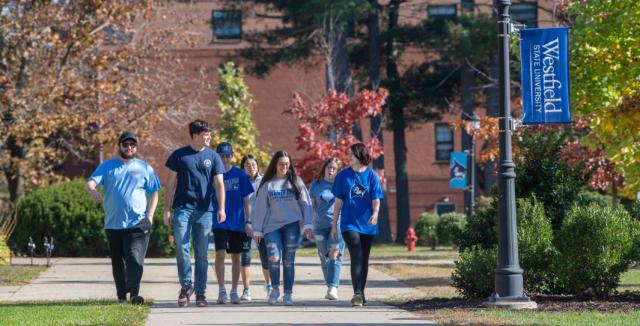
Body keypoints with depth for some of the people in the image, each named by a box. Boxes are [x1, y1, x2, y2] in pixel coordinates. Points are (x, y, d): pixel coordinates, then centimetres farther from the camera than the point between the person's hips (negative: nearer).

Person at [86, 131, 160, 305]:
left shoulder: (145, 168, 9)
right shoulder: (108, 166, 10)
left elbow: (153, 193, 12)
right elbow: (90, 182, -2)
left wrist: (150, 216, -1)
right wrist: (92, 189, -28)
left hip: (137, 223, -2)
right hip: (113, 224, 2)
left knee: (135, 258, -15)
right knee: (117, 261, 8)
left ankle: (134, 293, -21)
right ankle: (122, 295, 15)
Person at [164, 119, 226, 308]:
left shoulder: (213, 157, 8)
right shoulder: (179, 156, 5)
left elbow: (219, 184, 2)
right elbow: (171, 184, 8)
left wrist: (221, 208, -12)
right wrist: (167, 210, 2)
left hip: (204, 210, 1)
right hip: (182, 208, -1)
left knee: (201, 253, 4)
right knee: (181, 247, -12)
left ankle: (200, 292, 10)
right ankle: (186, 286, 2)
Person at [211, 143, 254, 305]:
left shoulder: (240, 174, 2)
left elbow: (246, 200, 4)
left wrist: (248, 222, 0)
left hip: (238, 222, 1)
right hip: (220, 223, -1)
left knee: (236, 257, 7)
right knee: (220, 253, -14)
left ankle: (234, 291, 16)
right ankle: (221, 290, -11)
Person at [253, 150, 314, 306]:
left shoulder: (295, 182, 6)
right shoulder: (267, 185, 6)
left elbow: (305, 203, 5)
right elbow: (260, 208, 7)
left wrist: (308, 224, -4)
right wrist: (257, 230, 5)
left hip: (291, 225, 0)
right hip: (272, 226, 0)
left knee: (289, 260, 0)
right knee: (274, 258, -15)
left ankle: (288, 293, 9)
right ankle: (275, 288, 7)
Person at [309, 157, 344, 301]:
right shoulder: (315, 185, 8)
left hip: (338, 224, -3)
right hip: (320, 226, 3)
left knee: (334, 255, -17)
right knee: (325, 258, 8)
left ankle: (333, 287, -24)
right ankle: (330, 287, 21)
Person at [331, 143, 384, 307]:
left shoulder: (371, 175, 2)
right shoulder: (343, 175, 3)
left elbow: (376, 198, -3)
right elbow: (338, 201, 6)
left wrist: (375, 213, -25)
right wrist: (334, 225, 5)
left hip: (367, 224, 2)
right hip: (349, 223, -2)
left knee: (364, 259, 9)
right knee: (356, 257, -17)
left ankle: (361, 294, 21)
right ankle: (357, 293, -23)